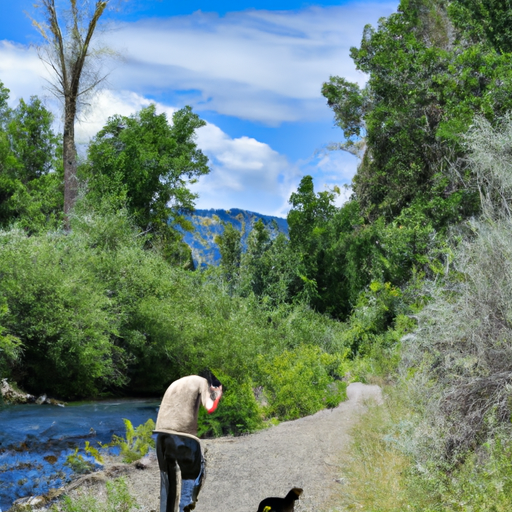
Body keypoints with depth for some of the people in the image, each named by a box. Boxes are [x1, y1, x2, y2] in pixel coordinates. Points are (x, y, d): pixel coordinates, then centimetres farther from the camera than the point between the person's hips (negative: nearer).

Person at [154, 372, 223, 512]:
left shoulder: (176, 383, 29)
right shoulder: (202, 382, 8)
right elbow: (210, 408, -2)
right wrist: (218, 395, 15)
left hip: (162, 431, 6)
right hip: (182, 432, -6)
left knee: (168, 476, 14)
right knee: (193, 469, 6)